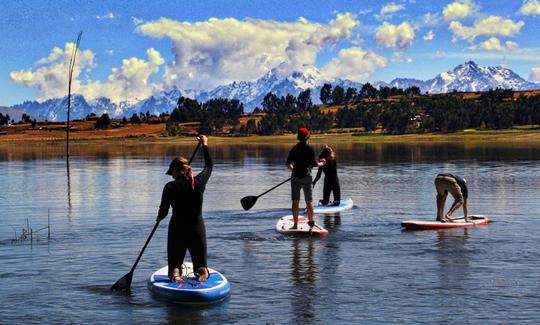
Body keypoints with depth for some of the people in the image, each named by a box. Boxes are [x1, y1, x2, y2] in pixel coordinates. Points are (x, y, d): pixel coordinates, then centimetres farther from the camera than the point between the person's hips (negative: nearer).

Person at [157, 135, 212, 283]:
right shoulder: (199, 182, -2)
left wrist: (159, 218, 21)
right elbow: (209, 166, 18)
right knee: (201, 265, 15)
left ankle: (175, 274, -19)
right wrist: (205, 145, 29)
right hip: (197, 229, 2)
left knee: (174, 263, 14)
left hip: (177, 229, -2)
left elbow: (163, 212, -3)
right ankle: (202, 272, -19)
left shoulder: (171, 187, -10)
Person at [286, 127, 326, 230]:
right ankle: (311, 223, 13)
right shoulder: (310, 149, -6)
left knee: (295, 202, 3)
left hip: (295, 177, 1)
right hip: (307, 177, -1)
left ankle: (295, 224, 0)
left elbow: (288, 164, 3)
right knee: (309, 202, 8)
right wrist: (321, 163, 11)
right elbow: (314, 164, -9)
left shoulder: (294, 149, 2)